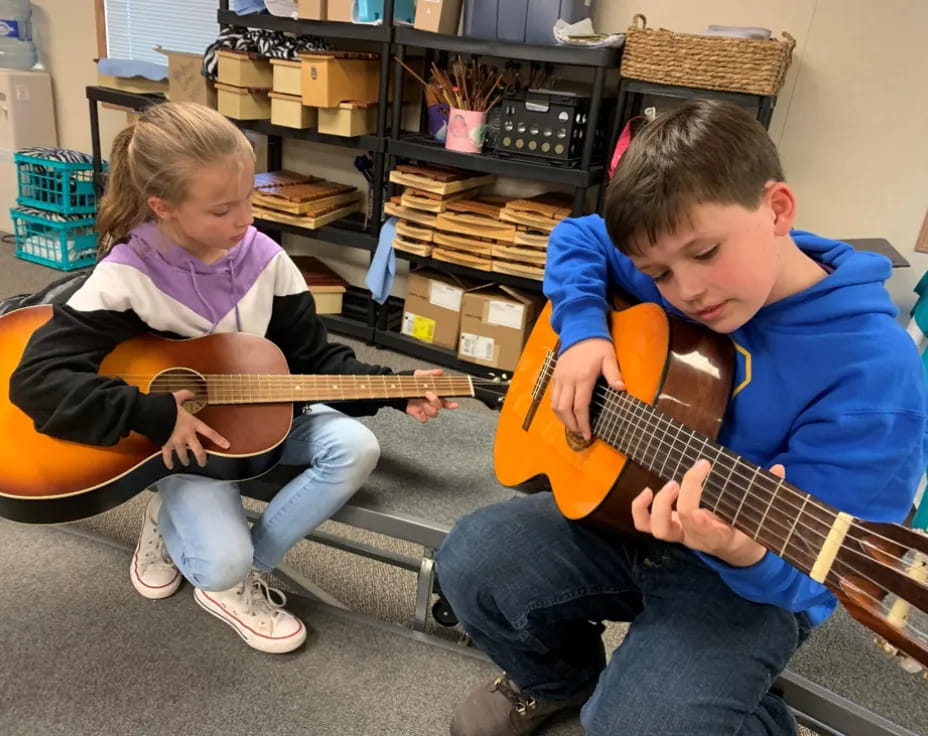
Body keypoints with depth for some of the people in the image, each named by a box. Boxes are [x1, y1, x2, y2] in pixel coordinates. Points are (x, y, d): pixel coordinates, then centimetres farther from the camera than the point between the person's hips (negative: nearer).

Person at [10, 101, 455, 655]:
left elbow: (315, 360, -4)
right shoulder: (126, 278, -20)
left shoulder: (265, 258, -9)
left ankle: (242, 571, -3)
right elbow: (38, 380, -22)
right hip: (183, 433, -4)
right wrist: (155, 415, -28)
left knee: (355, 448, -20)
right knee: (224, 562, -24)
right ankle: (172, 523, 16)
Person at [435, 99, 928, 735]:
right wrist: (583, 330, -10)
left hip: (748, 583, -5)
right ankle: (559, 680, 22)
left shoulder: (874, 373, -25)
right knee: (470, 563, -10)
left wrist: (749, 555, -47)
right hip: (625, 507, 6)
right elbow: (577, 238, 8)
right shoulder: (672, 258, -8)